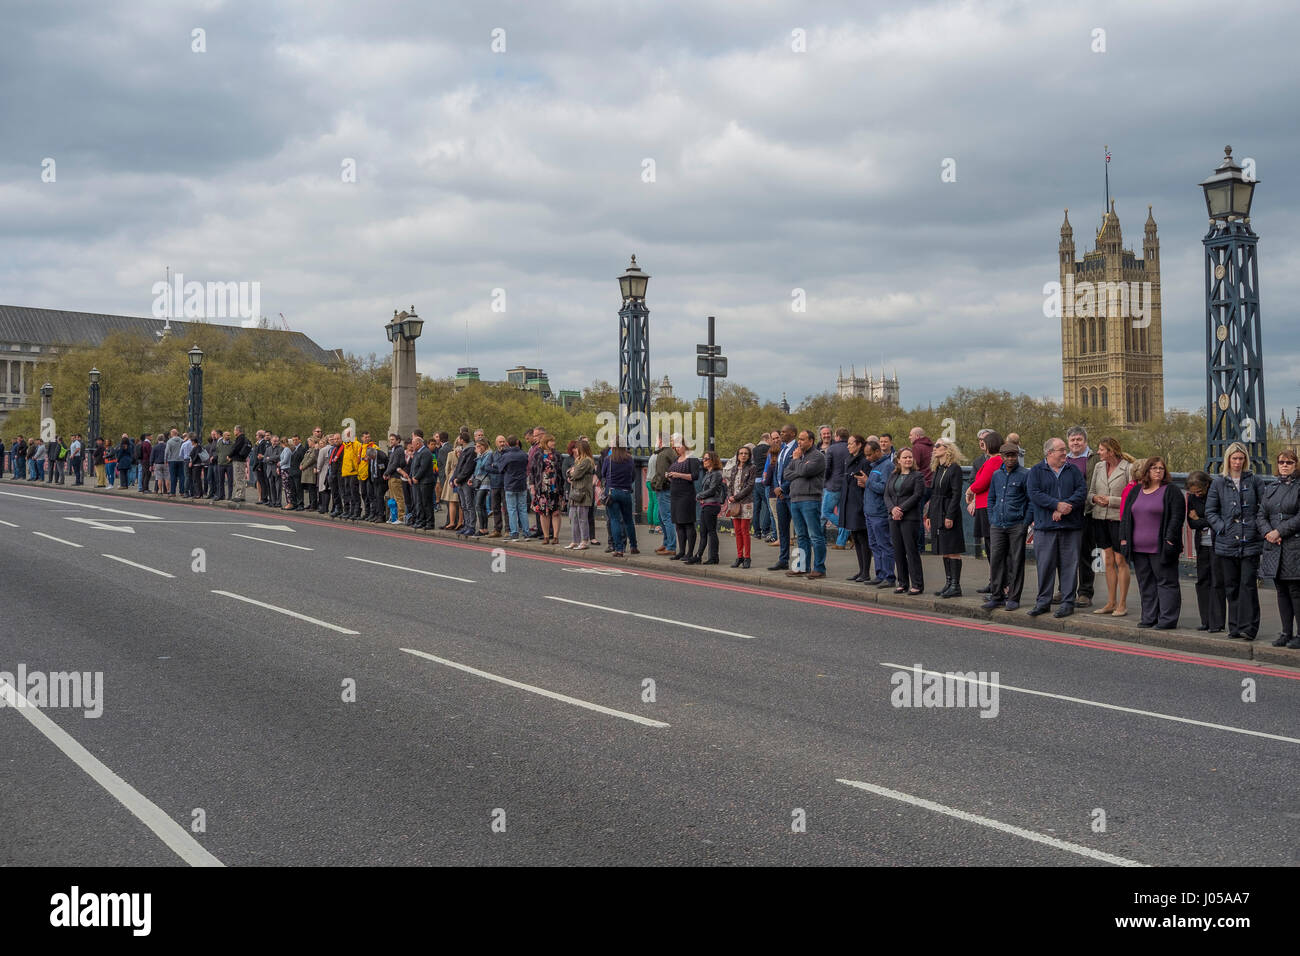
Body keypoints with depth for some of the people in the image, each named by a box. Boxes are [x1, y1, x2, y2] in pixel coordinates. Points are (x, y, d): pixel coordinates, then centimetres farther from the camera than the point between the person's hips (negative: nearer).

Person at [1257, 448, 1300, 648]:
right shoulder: (1270, 490, 16)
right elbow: (1261, 517, 11)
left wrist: (1280, 531, -14)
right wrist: (1268, 532, -7)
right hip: (1274, 548, 6)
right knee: (1282, 592, 9)